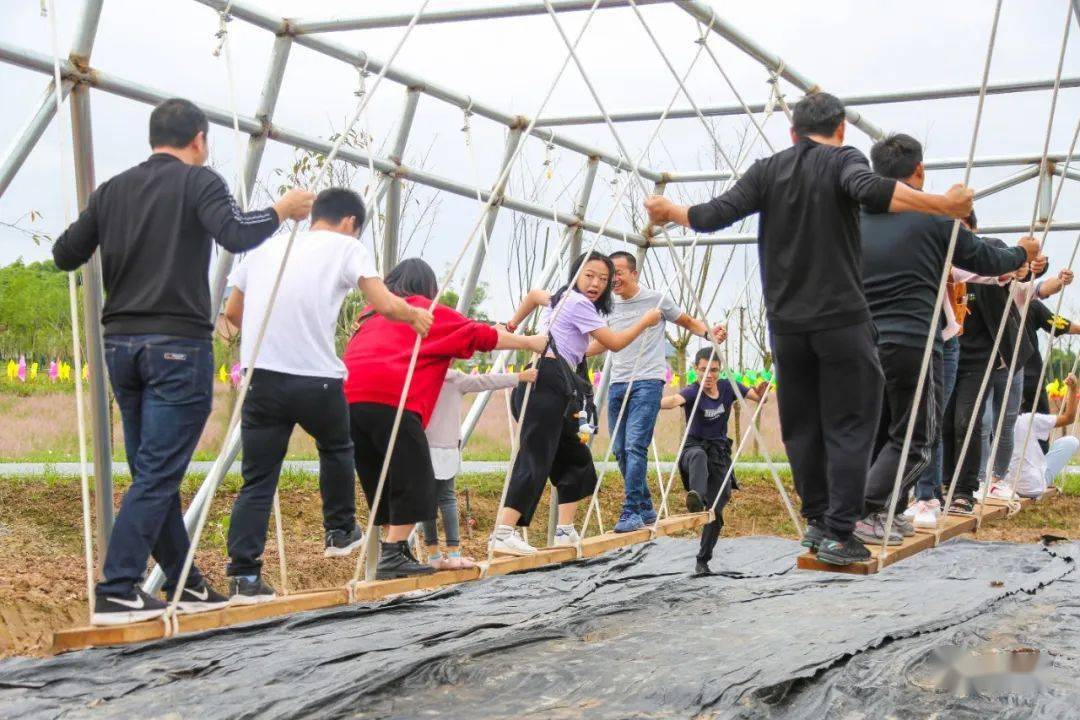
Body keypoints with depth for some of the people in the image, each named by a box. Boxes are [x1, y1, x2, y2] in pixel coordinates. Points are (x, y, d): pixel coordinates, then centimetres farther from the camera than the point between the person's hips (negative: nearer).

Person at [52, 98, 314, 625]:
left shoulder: (112, 190, 13)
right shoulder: (198, 181, -3)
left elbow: (65, 255, 15)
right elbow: (235, 236, -19)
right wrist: (281, 211, -4)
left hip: (121, 343, 6)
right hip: (177, 344, -6)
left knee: (153, 471, 13)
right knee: (158, 475, -6)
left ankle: (185, 584, 21)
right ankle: (116, 592, -12)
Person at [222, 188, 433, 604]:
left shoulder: (268, 247, 20)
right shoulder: (347, 247, 6)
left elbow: (232, 312, 25)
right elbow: (385, 305, -6)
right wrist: (414, 315, 14)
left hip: (260, 374, 3)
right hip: (316, 378, -3)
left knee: (257, 480, 6)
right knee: (336, 447, 27)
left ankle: (244, 575, -2)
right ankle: (340, 531, 38)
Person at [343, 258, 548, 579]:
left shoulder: (372, 313, 32)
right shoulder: (426, 310, 15)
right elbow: (480, 335, 13)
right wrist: (529, 342, 22)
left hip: (347, 398, 7)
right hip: (389, 398, -7)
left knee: (380, 483, 14)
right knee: (413, 480, -2)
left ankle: (394, 551, 14)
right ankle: (392, 557, -7)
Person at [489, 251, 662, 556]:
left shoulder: (562, 297, 22)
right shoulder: (578, 303, -7)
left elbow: (534, 295, 42)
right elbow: (614, 343, -3)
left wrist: (511, 326, 46)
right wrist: (645, 321, 10)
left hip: (556, 386, 11)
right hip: (548, 384, -11)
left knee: (574, 457, 15)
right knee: (534, 459, -19)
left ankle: (565, 531, 16)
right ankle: (503, 533, -28)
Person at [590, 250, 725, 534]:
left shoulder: (657, 299, 0)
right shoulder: (610, 306, 13)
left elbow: (688, 322, 12)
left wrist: (709, 332, -8)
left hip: (647, 383, -6)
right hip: (617, 384, 6)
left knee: (635, 446, -17)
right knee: (621, 451, 5)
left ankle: (632, 512, -17)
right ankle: (645, 508, 18)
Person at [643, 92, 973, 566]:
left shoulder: (767, 171, 9)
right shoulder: (843, 160, -1)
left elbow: (714, 216, 2)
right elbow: (870, 191, -22)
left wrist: (670, 212, 20)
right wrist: (942, 206, -25)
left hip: (786, 322, 4)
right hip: (841, 318, -4)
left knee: (802, 428, 15)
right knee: (850, 426, 1)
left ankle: (817, 520, 21)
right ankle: (838, 534, -4)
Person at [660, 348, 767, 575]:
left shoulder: (728, 388, -1)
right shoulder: (692, 392, -14)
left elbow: (758, 397, -5)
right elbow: (675, 400, -36)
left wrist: (763, 391, -29)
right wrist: (657, 402, -59)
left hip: (720, 454, 3)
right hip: (694, 447, -3)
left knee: (715, 511, -5)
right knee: (698, 455, -42)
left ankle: (703, 560, 10)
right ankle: (696, 497, -66)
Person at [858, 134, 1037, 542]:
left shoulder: (859, 218, 10)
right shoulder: (936, 216, -3)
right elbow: (986, 262, 9)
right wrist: (1023, 253, 28)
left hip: (864, 342, 5)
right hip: (913, 344, -5)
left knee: (880, 435, 19)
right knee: (914, 441, 2)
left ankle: (889, 515, 18)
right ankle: (863, 513, -12)